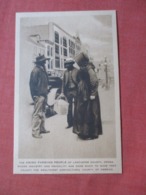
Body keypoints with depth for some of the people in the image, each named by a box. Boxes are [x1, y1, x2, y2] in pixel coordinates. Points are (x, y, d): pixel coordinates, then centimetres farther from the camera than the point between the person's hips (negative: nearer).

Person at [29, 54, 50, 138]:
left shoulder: (42, 70, 15)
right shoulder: (36, 70, -13)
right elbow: (33, 83, -17)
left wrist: (46, 92, 13)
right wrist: (35, 94, -17)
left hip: (43, 95, 10)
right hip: (39, 95, -10)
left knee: (42, 112, 17)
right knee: (37, 113, -6)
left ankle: (42, 128, 28)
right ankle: (35, 132, -1)